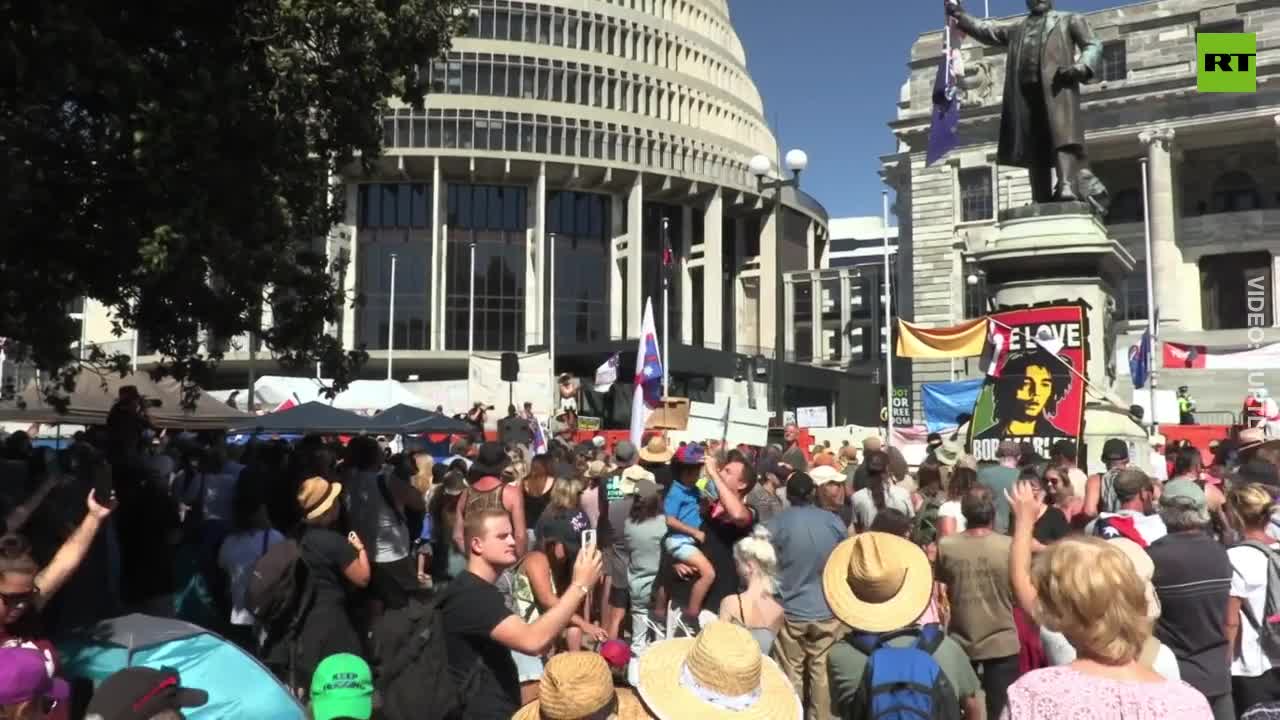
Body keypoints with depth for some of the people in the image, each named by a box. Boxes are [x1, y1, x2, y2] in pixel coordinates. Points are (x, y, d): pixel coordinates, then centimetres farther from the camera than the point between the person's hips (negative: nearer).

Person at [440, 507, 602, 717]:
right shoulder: (470, 595, -21)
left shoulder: (480, 590, 14)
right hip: (483, 712, -10)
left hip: (498, 708, 10)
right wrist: (580, 586, -28)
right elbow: (532, 641, -33)